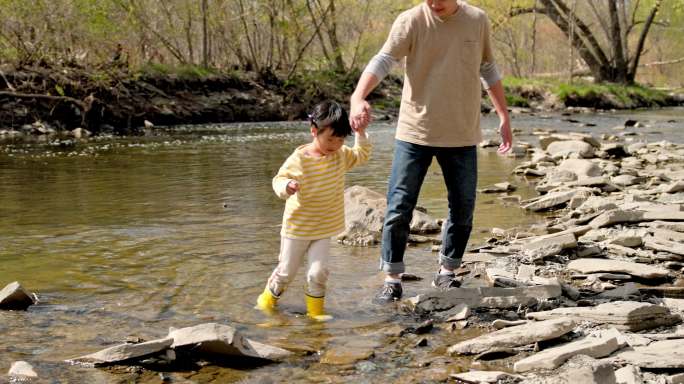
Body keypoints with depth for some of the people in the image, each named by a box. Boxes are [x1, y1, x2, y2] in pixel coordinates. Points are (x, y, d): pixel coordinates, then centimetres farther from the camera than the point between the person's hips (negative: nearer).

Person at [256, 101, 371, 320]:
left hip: (324, 229, 3)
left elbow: (362, 155, 16)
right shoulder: (299, 159, -18)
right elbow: (279, 179, -16)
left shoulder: (341, 156, 0)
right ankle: (268, 298, 36)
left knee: (318, 272, -9)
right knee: (286, 271, 9)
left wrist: (361, 133, 2)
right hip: (297, 228, -3)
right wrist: (287, 186, -38)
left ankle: (315, 310, 11)